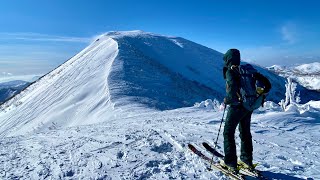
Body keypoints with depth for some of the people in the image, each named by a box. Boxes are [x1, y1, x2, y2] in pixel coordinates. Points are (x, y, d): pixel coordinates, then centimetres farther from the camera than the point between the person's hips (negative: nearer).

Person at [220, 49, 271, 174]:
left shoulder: (230, 71, -12)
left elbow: (233, 87, -27)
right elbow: (263, 79, 14)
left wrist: (226, 101, -18)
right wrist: (264, 90, 24)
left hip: (236, 106, -7)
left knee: (228, 133, 4)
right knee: (245, 133, 20)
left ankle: (230, 163, 8)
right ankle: (247, 160, 31)